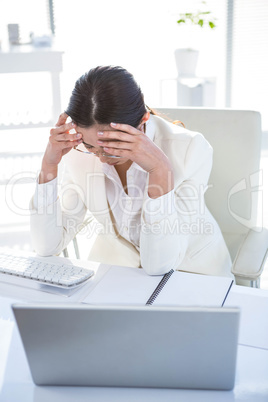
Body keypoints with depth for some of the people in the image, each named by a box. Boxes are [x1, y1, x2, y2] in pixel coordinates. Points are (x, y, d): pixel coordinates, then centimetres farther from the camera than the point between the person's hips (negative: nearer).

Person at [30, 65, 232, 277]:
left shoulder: (191, 150, -23)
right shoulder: (80, 152, -11)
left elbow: (158, 264, -27)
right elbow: (47, 246, -10)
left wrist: (160, 171, -36)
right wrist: (49, 164, -20)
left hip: (188, 269, -1)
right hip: (117, 265, 2)